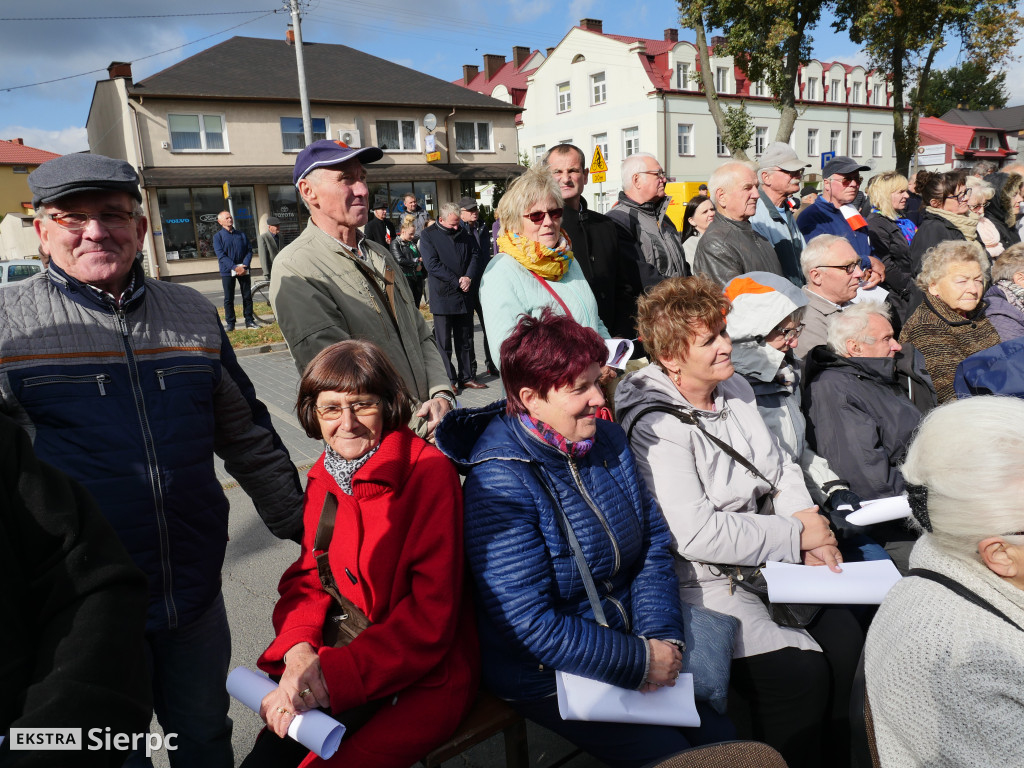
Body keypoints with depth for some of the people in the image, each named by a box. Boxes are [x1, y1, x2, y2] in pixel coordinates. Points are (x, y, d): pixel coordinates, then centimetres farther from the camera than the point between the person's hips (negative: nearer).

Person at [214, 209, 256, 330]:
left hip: (244, 270, 3)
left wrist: (244, 266, -10)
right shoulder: (218, 236, 1)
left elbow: (249, 251, 6)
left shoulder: (242, 235, 11)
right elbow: (221, 255, -8)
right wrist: (235, 267, -18)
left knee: (247, 296, 4)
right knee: (228, 298, 1)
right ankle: (230, 323, 7)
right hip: (227, 271, -2)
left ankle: (249, 320, 12)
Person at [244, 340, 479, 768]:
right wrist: (299, 650, -13)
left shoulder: (428, 471, -17)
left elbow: (432, 612, -19)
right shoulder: (324, 476, 5)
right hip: (346, 657, 6)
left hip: (424, 677, -5)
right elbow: (307, 577, 7)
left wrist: (333, 675, -23)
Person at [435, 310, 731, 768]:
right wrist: (639, 662, -20)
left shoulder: (606, 439, -3)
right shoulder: (499, 482, -26)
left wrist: (662, 636, -10)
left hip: (629, 640, 7)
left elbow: (654, 544, 3)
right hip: (546, 677, -6)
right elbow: (530, 621, -26)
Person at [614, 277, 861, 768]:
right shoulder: (655, 426, -21)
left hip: (760, 557, 8)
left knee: (843, 633, -6)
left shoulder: (734, 388, 6)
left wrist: (810, 525, -5)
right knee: (801, 673, -17)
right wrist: (796, 537, -16)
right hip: (699, 581, -7)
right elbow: (696, 535, -25)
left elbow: (778, 468, 13)